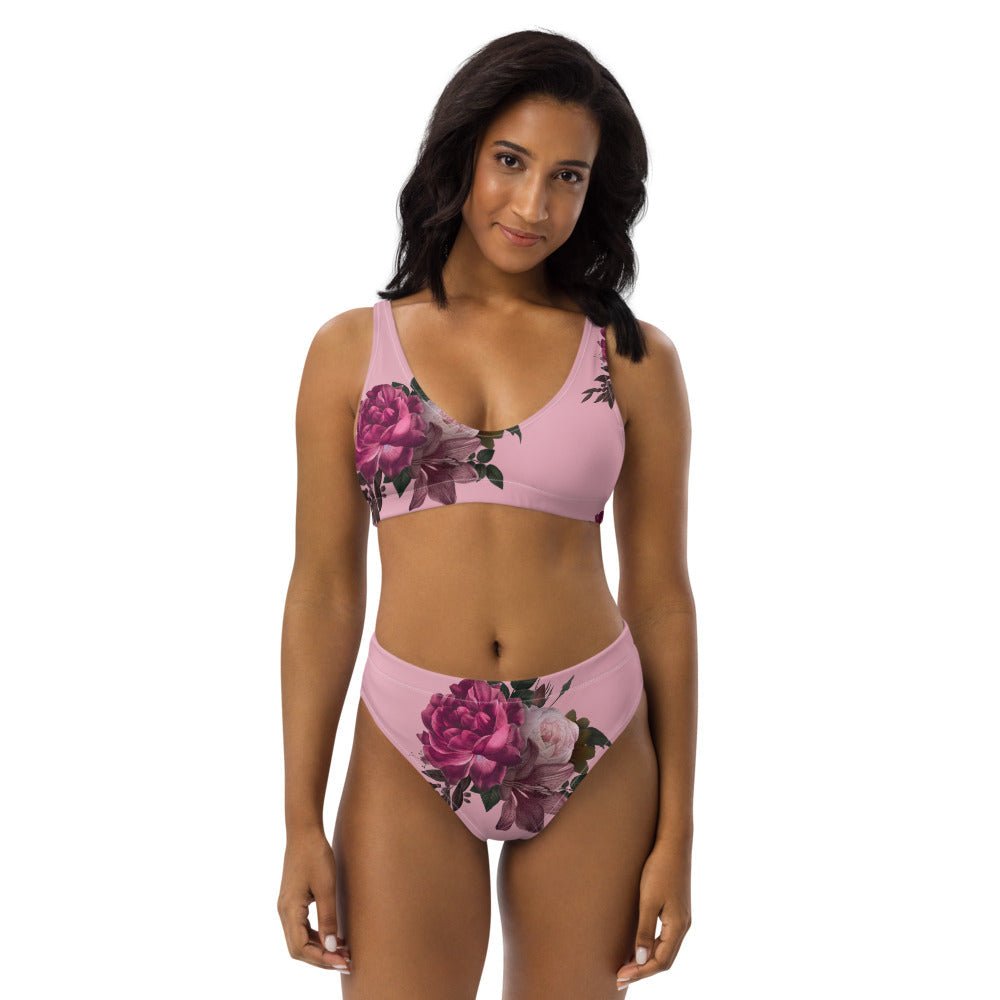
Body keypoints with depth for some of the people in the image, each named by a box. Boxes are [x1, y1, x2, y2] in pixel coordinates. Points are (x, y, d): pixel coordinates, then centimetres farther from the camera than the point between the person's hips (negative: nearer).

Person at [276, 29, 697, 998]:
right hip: (408, 760, 0)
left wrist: (676, 833, 1)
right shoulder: (352, 349, 2)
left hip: (594, 758, 1)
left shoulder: (634, 361, 1)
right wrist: (301, 821, -1)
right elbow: (323, 590, 2)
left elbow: (660, 597, 2)